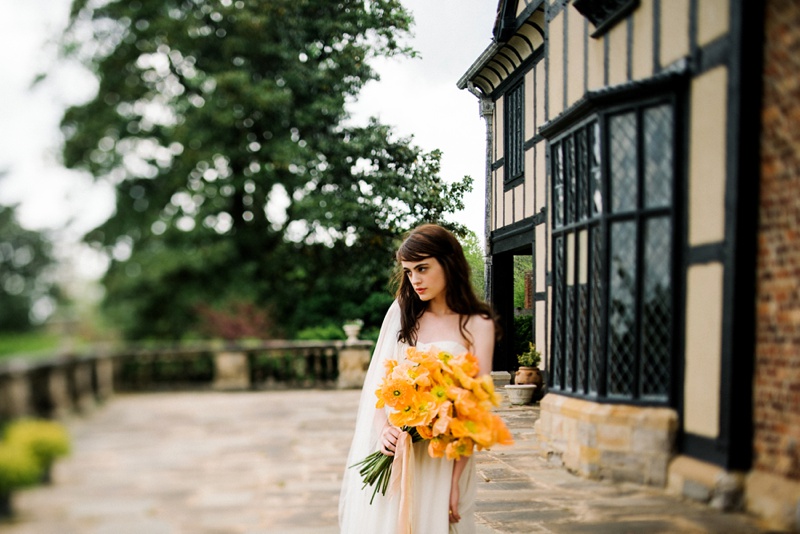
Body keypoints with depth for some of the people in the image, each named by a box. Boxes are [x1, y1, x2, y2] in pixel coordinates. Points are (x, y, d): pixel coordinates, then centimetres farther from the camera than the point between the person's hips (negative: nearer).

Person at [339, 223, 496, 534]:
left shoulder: (477, 325, -5)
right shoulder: (402, 312, 6)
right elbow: (378, 381, 4)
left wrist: (456, 479, -13)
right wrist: (382, 429, -15)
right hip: (392, 449, 3)